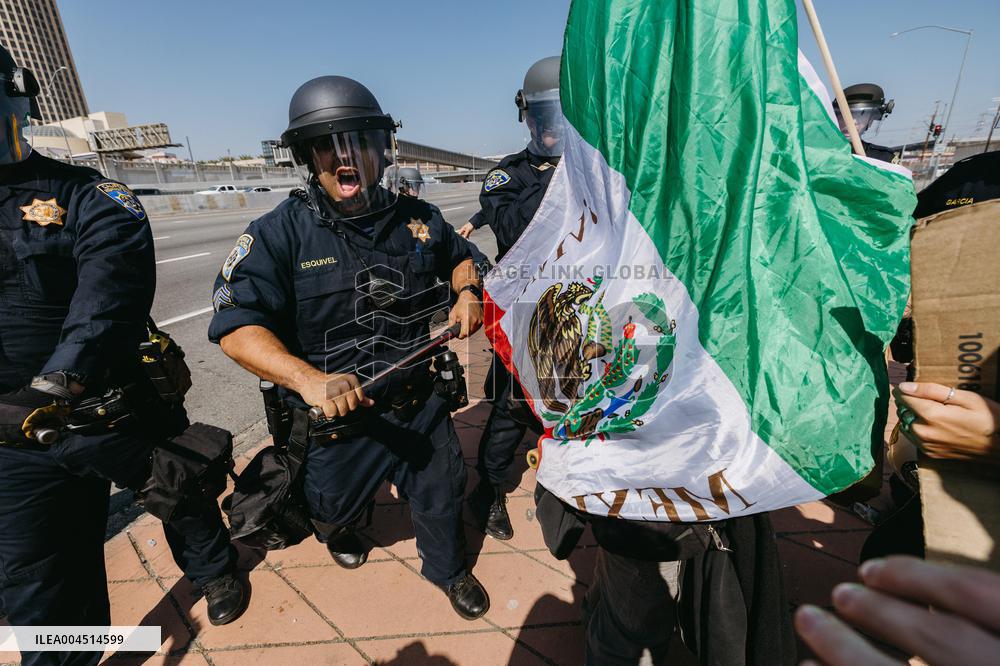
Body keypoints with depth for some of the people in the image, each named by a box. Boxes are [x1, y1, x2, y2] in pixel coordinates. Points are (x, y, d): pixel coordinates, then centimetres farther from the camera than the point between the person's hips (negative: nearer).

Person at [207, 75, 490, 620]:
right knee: (335, 505, 27)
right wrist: (309, 379, -37)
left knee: (441, 495, 20)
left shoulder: (418, 219, -3)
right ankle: (336, 532, 68)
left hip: (420, 404, 3)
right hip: (335, 416, -2)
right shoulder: (280, 234, -15)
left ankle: (448, 569, 54)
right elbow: (236, 328, -21)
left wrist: (468, 293, -7)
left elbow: (460, 257, 15)